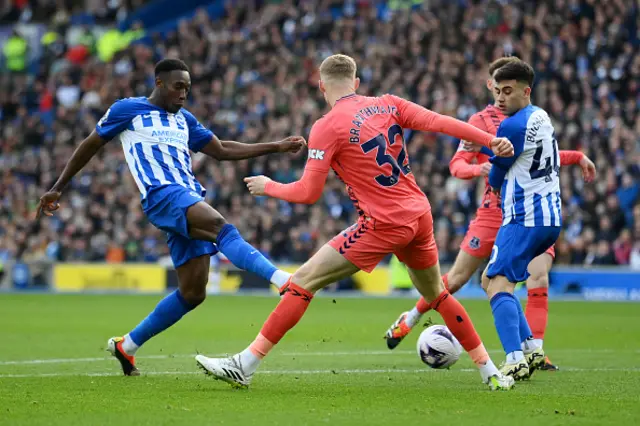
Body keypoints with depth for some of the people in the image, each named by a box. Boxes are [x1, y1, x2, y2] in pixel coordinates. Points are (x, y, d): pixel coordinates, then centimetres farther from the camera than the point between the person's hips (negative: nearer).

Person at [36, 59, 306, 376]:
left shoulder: (184, 120, 25)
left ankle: (126, 345, 14)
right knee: (221, 226, -34)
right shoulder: (127, 110, 9)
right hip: (161, 195, -8)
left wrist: (276, 147, 21)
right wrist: (57, 189, 17)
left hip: (191, 201, 8)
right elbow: (89, 146, 16)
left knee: (192, 293, 0)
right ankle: (280, 278, -54)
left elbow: (222, 151, 28)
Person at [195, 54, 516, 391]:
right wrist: (492, 140, 3)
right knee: (436, 295, 27)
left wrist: (267, 187, 8)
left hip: (384, 224, -6)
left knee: (302, 282, -4)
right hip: (419, 215, 6)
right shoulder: (388, 105, 8)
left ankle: (245, 365, -8)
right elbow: (440, 123, -1)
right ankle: (490, 372, 30)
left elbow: (308, 193, -9)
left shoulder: (328, 127, -8)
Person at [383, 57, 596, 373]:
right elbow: (456, 164, -6)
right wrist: (477, 169, -26)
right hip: (495, 212, -3)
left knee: (539, 280, -15)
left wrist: (577, 157, 20)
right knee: (458, 277, 1)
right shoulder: (481, 120, -1)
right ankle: (409, 319, 23)